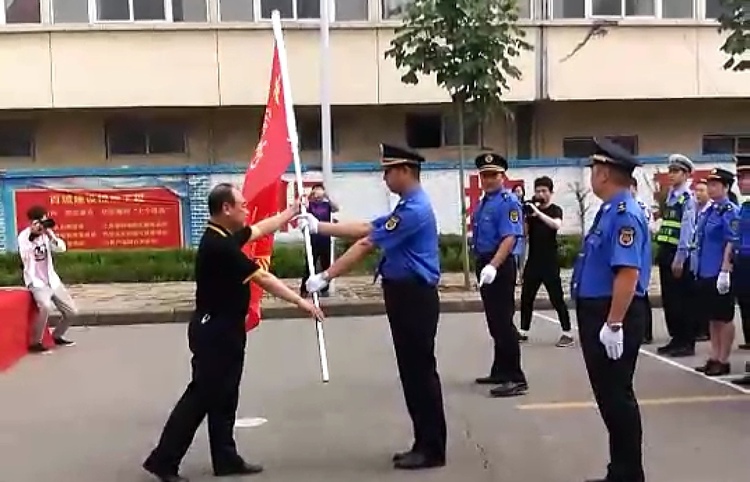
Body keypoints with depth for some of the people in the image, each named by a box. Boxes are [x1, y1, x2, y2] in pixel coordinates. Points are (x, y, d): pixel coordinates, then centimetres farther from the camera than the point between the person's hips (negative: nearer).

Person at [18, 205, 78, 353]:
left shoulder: (46, 234, 4)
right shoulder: (24, 236, -10)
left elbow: (62, 248, -7)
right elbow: (25, 256, -26)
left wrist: (51, 235, -21)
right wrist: (33, 234, -32)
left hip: (53, 280, 6)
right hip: (36, 282, -6)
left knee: (72, 312, 5)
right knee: (46, 306, -34)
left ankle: (57, 336, 31)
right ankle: (35, 342, -17)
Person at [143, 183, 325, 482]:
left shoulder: (225, 237, 6)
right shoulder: (219, 246, -24)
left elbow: (262, 229, 24)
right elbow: (263, 279, -23)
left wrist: (292, 211, 29)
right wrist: (301, 303, -20)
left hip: (224, 329, 10)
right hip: (214, 331, -10)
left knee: (222, 396, 14)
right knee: (202, 395, -4)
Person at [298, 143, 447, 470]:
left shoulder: (414, 209, -18)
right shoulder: (408, 207, 16)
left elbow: (365, 246, -17)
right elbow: (365, 229, 18)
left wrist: (325, 277, -13)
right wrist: (319, 226, 17)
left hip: (414, 297, -10)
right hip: (406, 296, 10)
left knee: (421, 372, -3)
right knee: (412, 372, 13)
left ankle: (432, 450, 7)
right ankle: (424, 445, 20)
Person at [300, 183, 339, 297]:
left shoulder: (327, 205, 4)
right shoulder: (310, 204, 1)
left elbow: (336, 209, -16)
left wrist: (327, 198, -32)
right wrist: (309, 197, -38)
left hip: (325, 240, 2)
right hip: (312, 240, -2)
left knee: (326, 265, 7)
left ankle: (324, 289, 17)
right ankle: (304, 290, 1)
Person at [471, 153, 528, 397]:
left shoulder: (508, 202, -15)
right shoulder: (483, 202, 14)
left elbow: (510, 238, -25)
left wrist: (493, 266, -35)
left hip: (499, 267, -10)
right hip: (484, 265, 10)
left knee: (503, 322, -9)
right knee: (494, 322, 17)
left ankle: (516, 378, -4)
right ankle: (500, 371, 28)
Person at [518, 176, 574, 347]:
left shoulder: (555, 210, -4)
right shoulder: (531, 210, 10)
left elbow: (556, 225, -26)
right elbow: (524, 233, 2)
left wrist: (538, 212, -33)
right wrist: (523, 217, -14)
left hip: (550, 262, -5)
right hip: (532, 261, 5)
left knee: (556, 298, -4)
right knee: (526, 297, 8)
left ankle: (567, 333, 2)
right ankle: (523, 331, 18)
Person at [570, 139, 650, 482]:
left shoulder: (624, 214, -19)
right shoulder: (609, 211, 13)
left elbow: (628, 273, -26)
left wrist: (614, 325, -27)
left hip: (613, 318, -10)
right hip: (598, 315, 10)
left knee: (617, 397, -1)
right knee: (609, 396, 17)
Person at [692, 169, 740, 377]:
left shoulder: (730, 211, -11)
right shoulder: (709, 211, 14)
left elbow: (731, 243, -16)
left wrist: (725, 271, -21)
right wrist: (699, 269, 18)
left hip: (719, 273, -8)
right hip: (705, 272, 8)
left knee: (724, 317, 2)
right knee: (712, 317, 13)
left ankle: (723, 361, 9)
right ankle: (714, 357, 21)